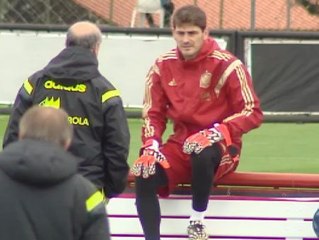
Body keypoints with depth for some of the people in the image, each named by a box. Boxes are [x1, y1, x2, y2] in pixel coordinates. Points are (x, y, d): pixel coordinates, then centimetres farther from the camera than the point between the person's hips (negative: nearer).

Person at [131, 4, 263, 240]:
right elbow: (154, 114, 8)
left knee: (202, 153, -39)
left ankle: (197, 221, -18)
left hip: (220, 147, -4)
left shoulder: (227, 65, -12)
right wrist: (151, 145, -12)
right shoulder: (163, 66, 2)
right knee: (145, 176, -23)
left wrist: (216, 132, -27)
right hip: (180, 145, 4)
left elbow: (253, 113, -13)